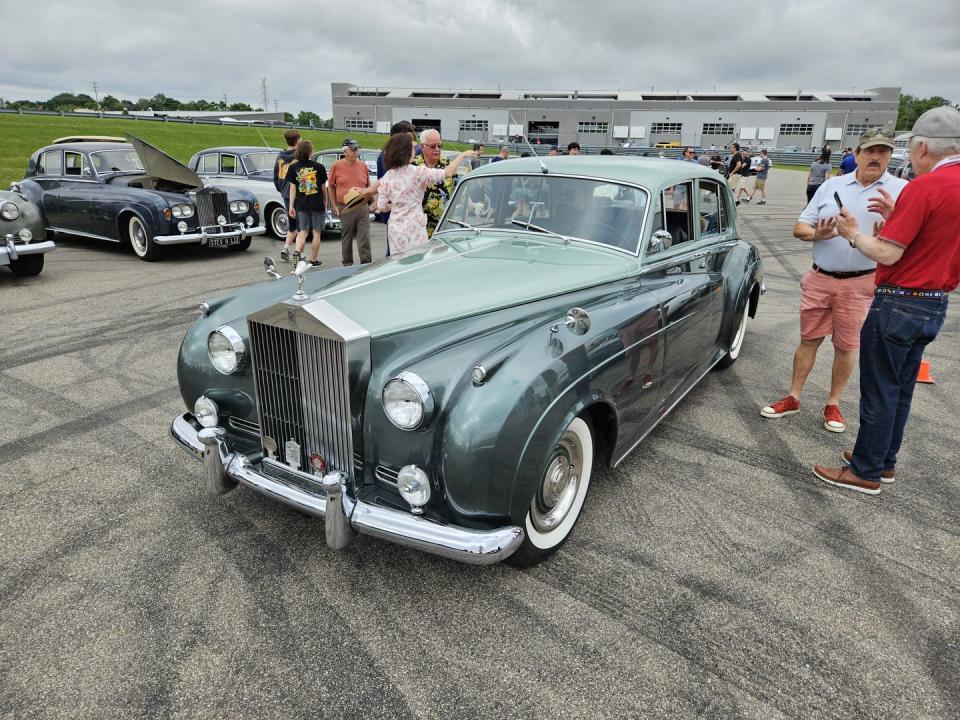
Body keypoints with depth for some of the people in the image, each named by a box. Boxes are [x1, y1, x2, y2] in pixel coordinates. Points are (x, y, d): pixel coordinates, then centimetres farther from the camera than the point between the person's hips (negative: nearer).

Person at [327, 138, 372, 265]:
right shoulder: (337, 166, 1)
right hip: (345, 209, -1)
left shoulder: (363, 165, 7)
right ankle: (347, 264, 19)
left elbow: (368, 186, 17)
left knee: (364, 237, -4)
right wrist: (334, 205, 2)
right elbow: (331, 187, 7)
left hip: (362, 207, 1)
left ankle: (366, 264, 0)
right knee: (346, 238, 7)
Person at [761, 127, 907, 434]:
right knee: (809, 339, 10)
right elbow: (799, 228, 6)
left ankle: (833, 405, 22)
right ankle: (793, 399, 21)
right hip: (820, 279, 2)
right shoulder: (832, 185, 7)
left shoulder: (901, 190, -1)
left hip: (860, 283, -2)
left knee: (847, 346, 8)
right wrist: (817, 234, -16)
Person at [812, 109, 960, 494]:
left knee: (879, 391, 1)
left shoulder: (924, 186, -19)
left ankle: (866, 472, 11)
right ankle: (884, 461, 30)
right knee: (901, 388, 18)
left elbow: (886, 254, -20)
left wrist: (853, 232, -4)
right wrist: (897, 214, 12)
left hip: (899, 304, -9)